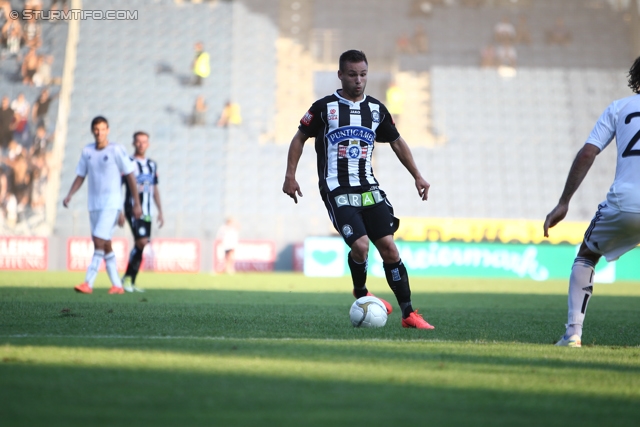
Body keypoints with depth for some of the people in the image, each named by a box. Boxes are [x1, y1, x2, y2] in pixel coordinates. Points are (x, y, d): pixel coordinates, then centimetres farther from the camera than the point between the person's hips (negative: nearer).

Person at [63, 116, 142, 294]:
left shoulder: (116, 150, -6)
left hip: (111, 204, -6)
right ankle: (117, 285, 13)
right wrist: (69, 195, -3)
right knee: (105, 245, 7)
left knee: (99, 242, -16)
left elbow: (130, 176, -3)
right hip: (94, 204, 6)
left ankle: (88, 283, -17)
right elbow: (80, 176, 14)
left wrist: (137, 203, -4)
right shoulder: (87, 151, 8)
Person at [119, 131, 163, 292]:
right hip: (132, 210, -6)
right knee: (141, 241, -19)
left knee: (140, 247, 5)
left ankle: (131, 282, 12)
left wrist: (160, 211, 15)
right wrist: (119, 213, -11)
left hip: (146, 212, 6)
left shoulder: (152, 165, 14)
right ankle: (127, 278, -7)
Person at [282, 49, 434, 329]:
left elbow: (396, 142, 20)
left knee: (388, 247, -7)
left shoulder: (376, 109, 10)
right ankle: (360, 293, 11)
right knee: (360, 245, -20)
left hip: (369, 188, 4)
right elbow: (300, 138, 8)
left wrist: (417, 176, 15)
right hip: (337, 190, -4)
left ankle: (408, 314, -3)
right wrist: (290, 176, 1)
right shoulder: (324, 107, -1)